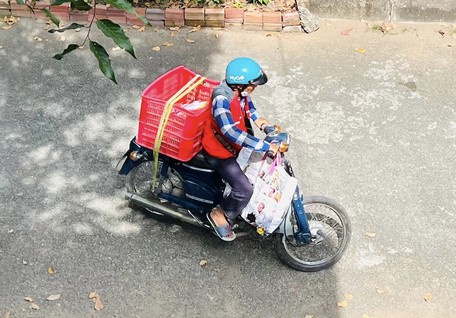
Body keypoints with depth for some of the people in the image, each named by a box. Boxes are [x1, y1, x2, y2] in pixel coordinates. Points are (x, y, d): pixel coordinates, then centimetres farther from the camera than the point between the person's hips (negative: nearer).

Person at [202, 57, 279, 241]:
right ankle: (220, 216, 6)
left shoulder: (239, 91, -8)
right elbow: (231, 132, -45)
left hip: (237, 144, 9)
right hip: (219, 152, -9)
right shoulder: (222, 99, -35)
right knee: (245, 190, -16)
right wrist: (265, 146, -44)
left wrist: (256, 118, 0)